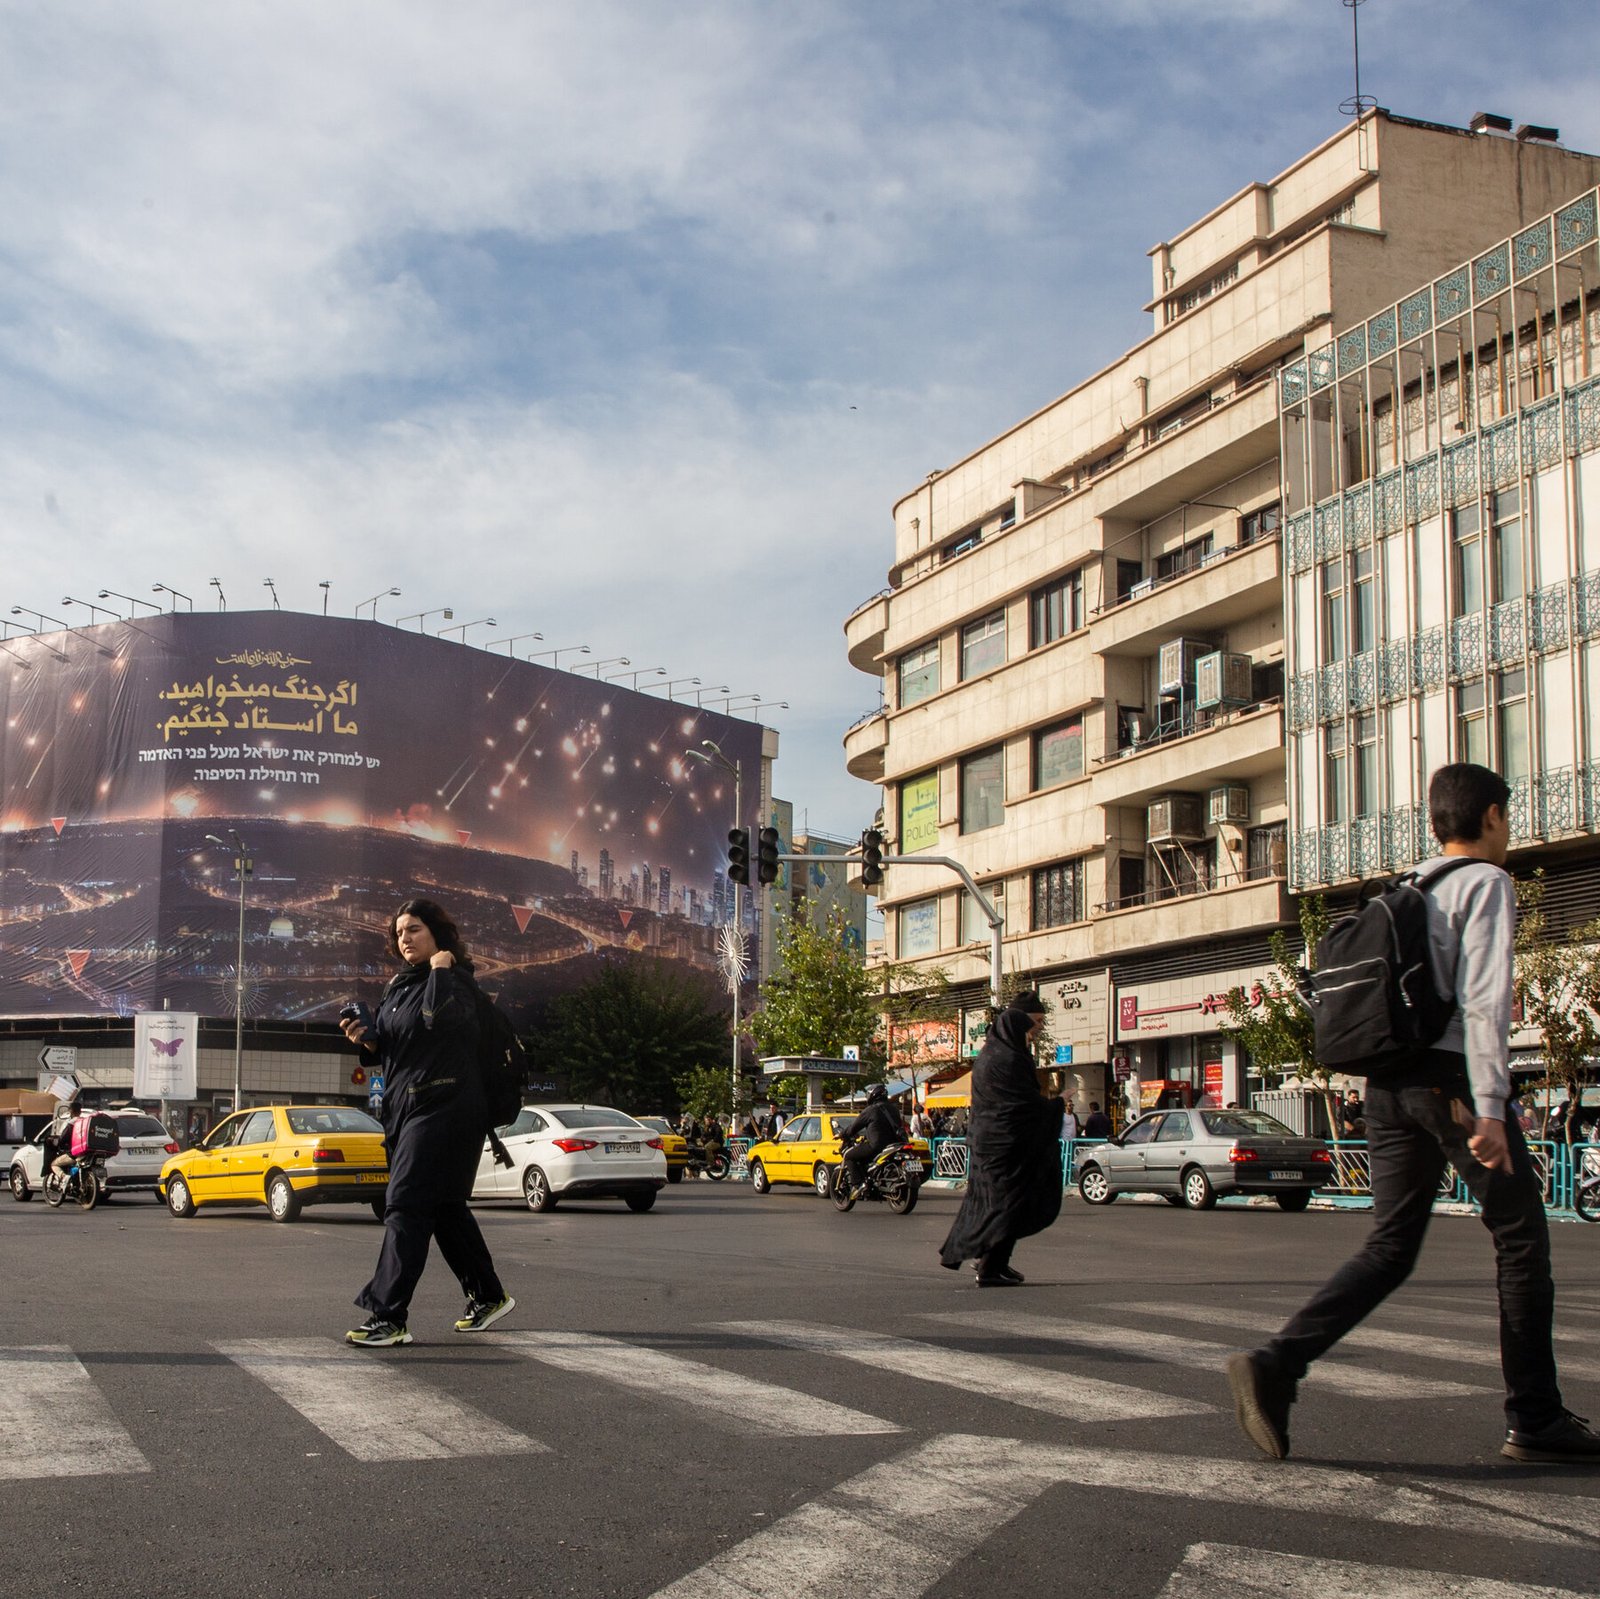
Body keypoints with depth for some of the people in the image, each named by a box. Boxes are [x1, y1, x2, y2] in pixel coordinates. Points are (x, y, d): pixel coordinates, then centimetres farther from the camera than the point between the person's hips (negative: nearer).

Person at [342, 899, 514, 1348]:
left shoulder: (456, 980, -9)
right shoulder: (398, 987, 16)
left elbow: (441, 1017, -30)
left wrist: (440, 969, -18)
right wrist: (368, 1038, 2)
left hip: (444, 1107, -9)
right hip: (403, 1107, 9)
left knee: (406, 1205, -13)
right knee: (445, 1208, 15)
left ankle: (388, 1317, -13)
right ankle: (488, 1297, 27)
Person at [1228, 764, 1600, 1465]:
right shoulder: (1485, 882, -3)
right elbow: (1483, 998, -14)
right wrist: (1489, 1106, -19)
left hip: (1389, 1080, 7)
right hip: (1451, 1077, -7)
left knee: (1390, 1246, 5)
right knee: (1521, 1240, 6)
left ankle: (1277, 1364, -12)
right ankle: (1535, 1421, 11)